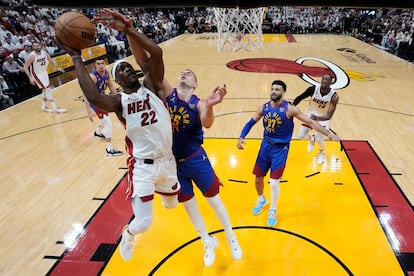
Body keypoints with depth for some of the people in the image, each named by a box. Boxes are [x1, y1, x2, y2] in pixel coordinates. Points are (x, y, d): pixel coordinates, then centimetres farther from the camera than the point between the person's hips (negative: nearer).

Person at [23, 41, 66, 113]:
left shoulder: (44, 52, -8)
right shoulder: (31, 56, -24)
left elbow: (51, 60, 7)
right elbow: (25, 67, -19)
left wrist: (57, 68, -8)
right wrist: (30, 78, -27)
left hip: (44, 72, 7)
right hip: (36, 74, -7)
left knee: (45, 90, 16)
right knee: (47, 89, -14)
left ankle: (44, 106, 33)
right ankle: (55, 108, -12)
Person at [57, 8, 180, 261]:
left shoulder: (151, 86, 0)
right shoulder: (119, 101, -6)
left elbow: (157, 53, -17)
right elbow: (94, 98, -30)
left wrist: (128, 28, -20)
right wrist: (76, 58, -23)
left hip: (167, 161, 4)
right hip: (143, 166, -3)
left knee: (173, 204, 28)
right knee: (143, 223, -5)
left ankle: (162, 193, 67)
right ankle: (128, 236, 34)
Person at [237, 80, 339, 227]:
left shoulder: (289, 109, -16)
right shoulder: (264, 107, -3)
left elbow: (310, 122, -14)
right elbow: (250, 123, 7)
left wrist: (328, 133, -21)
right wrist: (241, 137, -7)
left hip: (280, 148, -4)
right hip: (265, 145, 4)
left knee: (274, 182, -7)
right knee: (258, 178, 11)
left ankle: (272, 211, 19)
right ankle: (261, 200, 42)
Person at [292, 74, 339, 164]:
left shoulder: (334, 96, -28)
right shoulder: (313, 88, -23)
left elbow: (329, 116, -31)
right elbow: (300, 97, -7)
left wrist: (317, 118, -50)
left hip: (323, 117, -2)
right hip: (311, 114, 2)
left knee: (319, 139, -8)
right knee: (300, 136, -4)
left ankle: (321, 153, 30)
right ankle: (312, 139, 35)